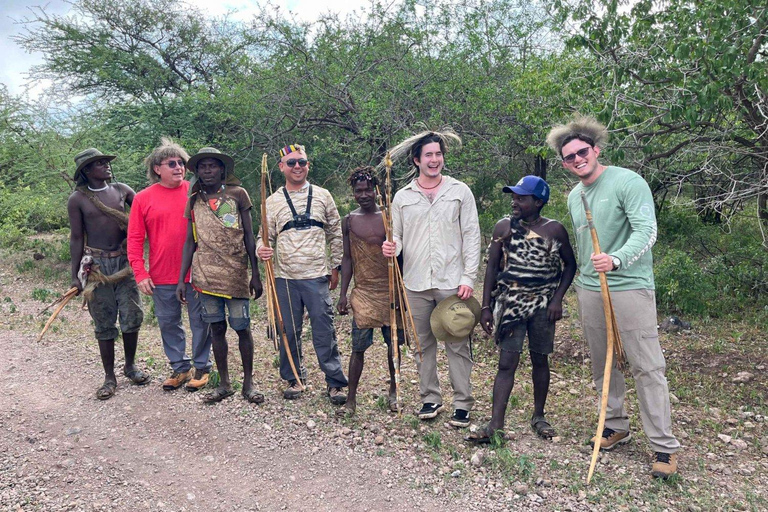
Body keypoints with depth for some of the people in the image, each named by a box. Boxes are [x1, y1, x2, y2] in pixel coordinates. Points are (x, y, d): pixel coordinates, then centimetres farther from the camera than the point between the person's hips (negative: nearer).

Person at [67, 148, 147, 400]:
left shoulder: (122, 190, 6)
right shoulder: (77, 199, -1)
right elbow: (76, 238, 1)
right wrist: (75, 275, 1)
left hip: (125, 261, 2)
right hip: (97, 265, -2)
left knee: (132, 316, 3)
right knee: (104, 323, 5)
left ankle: (130, 365, 25)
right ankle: (109, 377, 17)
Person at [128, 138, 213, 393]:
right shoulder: (143, 198, 1)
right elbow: (135, 239, 2)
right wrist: (140, 273, -4)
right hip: (162, 276, 2)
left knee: (201, 321, 7)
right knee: (168, 323, 12)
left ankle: (201, 367, 23)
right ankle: (179, 367, 28)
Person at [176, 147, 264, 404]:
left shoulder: (237, 194, 2)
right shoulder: (194, 201, 9)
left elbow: (249, 236, 1)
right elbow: (190, 242, 11)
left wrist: (255, 274, -2)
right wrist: (181, 280, 7)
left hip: (235, 273, -2)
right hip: (205, 275, 2)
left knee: (242, 328, 1)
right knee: (217, 328, 8)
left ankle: (248, 382, 16)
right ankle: (224, 384, 19)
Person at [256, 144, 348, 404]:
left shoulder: (322, 196, 7)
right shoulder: (273, 201, 8)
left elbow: (335, 234, 11)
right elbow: (266, 235, 10)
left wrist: (335, 267, 9)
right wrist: (262, 249, -13)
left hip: (317, 276, -1)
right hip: (285, 277, 2)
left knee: (324, 330, -1)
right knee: (289, 332, 8)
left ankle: (335, 382, 9)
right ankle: (294, 379, 25)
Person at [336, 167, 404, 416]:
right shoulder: (349, 221, 4)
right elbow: (347, 259, 8)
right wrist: (343, 294, 4)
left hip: (390, 290, 0)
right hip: (363, 292, 0)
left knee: (394, 343, 10)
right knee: (359, 347, -1)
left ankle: (393, 391, 29)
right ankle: (351, 398, 12)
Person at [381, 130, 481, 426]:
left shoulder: (460, 191, 4)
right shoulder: (402, 197, 8)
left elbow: (471, 236, 1)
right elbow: (398, 236, 13)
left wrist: (469, 277, -6)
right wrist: (392, 248, -12)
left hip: (452, 283, -2)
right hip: (416, 284, 2)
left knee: (458, 345, 2)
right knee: (423, 344, 11)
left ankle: (463, 404, 13)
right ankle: (430, 398, 25)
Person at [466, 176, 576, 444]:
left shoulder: (554, 229, -1)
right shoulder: (504, 226, 0)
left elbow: (570, 264, 8)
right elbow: (492, 267, 3)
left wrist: (557, 298, -4)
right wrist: (486, 307, -1)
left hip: (542, 305, 0)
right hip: (510, 304, 0)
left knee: (540, 360, 11)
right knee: (507, 363, -4)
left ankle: (538, 416, 28)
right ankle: (495, 425, -2)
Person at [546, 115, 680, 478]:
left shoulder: (627, 182, -9)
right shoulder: (574, 197, 13)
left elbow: (646, 232, -19)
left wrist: (616, 260, -35)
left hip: (629, 286, -7)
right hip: (589, 290, 7)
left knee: (647, 367, -3)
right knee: (602, 364, 14)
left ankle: (664, 447, 7)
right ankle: (616, 426, 30)